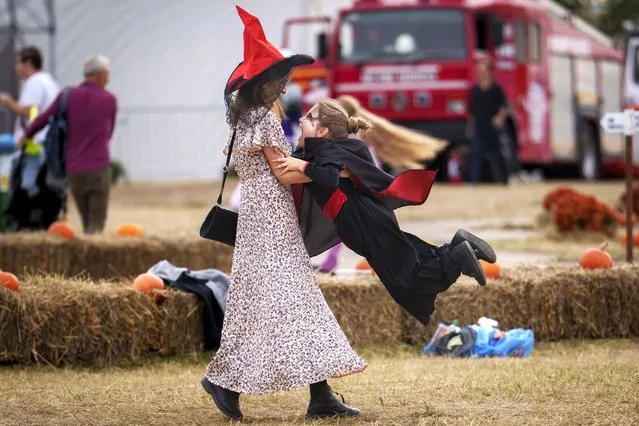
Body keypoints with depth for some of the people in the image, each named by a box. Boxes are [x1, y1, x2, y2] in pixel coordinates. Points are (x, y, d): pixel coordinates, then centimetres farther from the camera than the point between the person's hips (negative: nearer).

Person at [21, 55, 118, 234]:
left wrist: (26, 135, 30)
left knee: (87, 223, 16)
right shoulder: (109, 100, 2)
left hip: (74, 169, 3)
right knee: (97, 223, -2)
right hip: (99, 168, -3)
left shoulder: (68, 96, 4)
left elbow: (42, 119, 10)